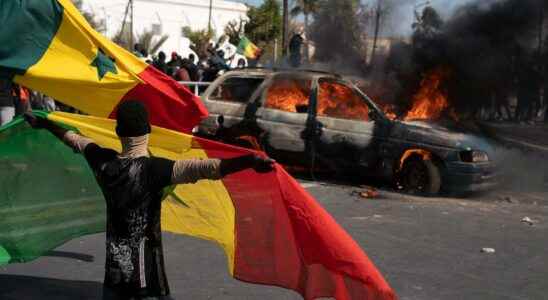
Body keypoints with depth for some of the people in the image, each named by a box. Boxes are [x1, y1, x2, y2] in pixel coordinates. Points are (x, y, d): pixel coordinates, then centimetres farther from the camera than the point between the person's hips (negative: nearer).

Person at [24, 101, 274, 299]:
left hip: (114, 266, 6)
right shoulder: (154, 169, -19)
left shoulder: (103, 162, -2)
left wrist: (43, 124, 35)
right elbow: (203, 168, -33)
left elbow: (74, 140, 17)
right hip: (145, 272, -6)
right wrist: (250, 161, -42)